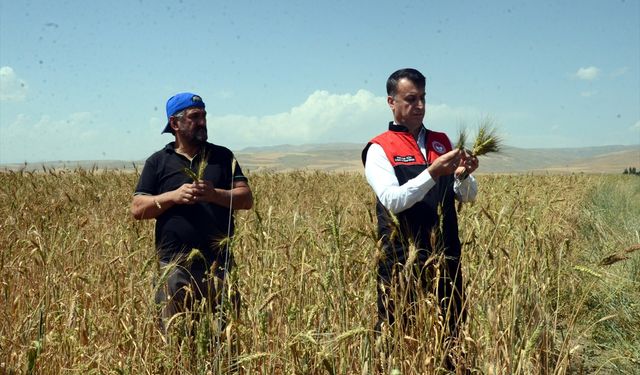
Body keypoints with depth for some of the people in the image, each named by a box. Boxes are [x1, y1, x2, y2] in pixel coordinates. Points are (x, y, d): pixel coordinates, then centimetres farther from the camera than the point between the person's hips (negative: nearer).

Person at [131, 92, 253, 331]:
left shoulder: (222, 156, 10)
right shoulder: (157, 162, 8)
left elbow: (246, 199, 4)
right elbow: (137, 209, 3)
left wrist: (214, 194, -14)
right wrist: (173, 196, -12)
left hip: (218, 263, 1)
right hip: (175, 266, -1)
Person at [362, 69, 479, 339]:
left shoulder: (442, 142, 14)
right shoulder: (379, 149, -1)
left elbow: (468, 196, 11)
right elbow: (392, 200, -15)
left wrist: (463, 175, -11)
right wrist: (433, 172, -25)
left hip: (446, 256, 5)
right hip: (401, 260, -4)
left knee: (452, 331, 9)